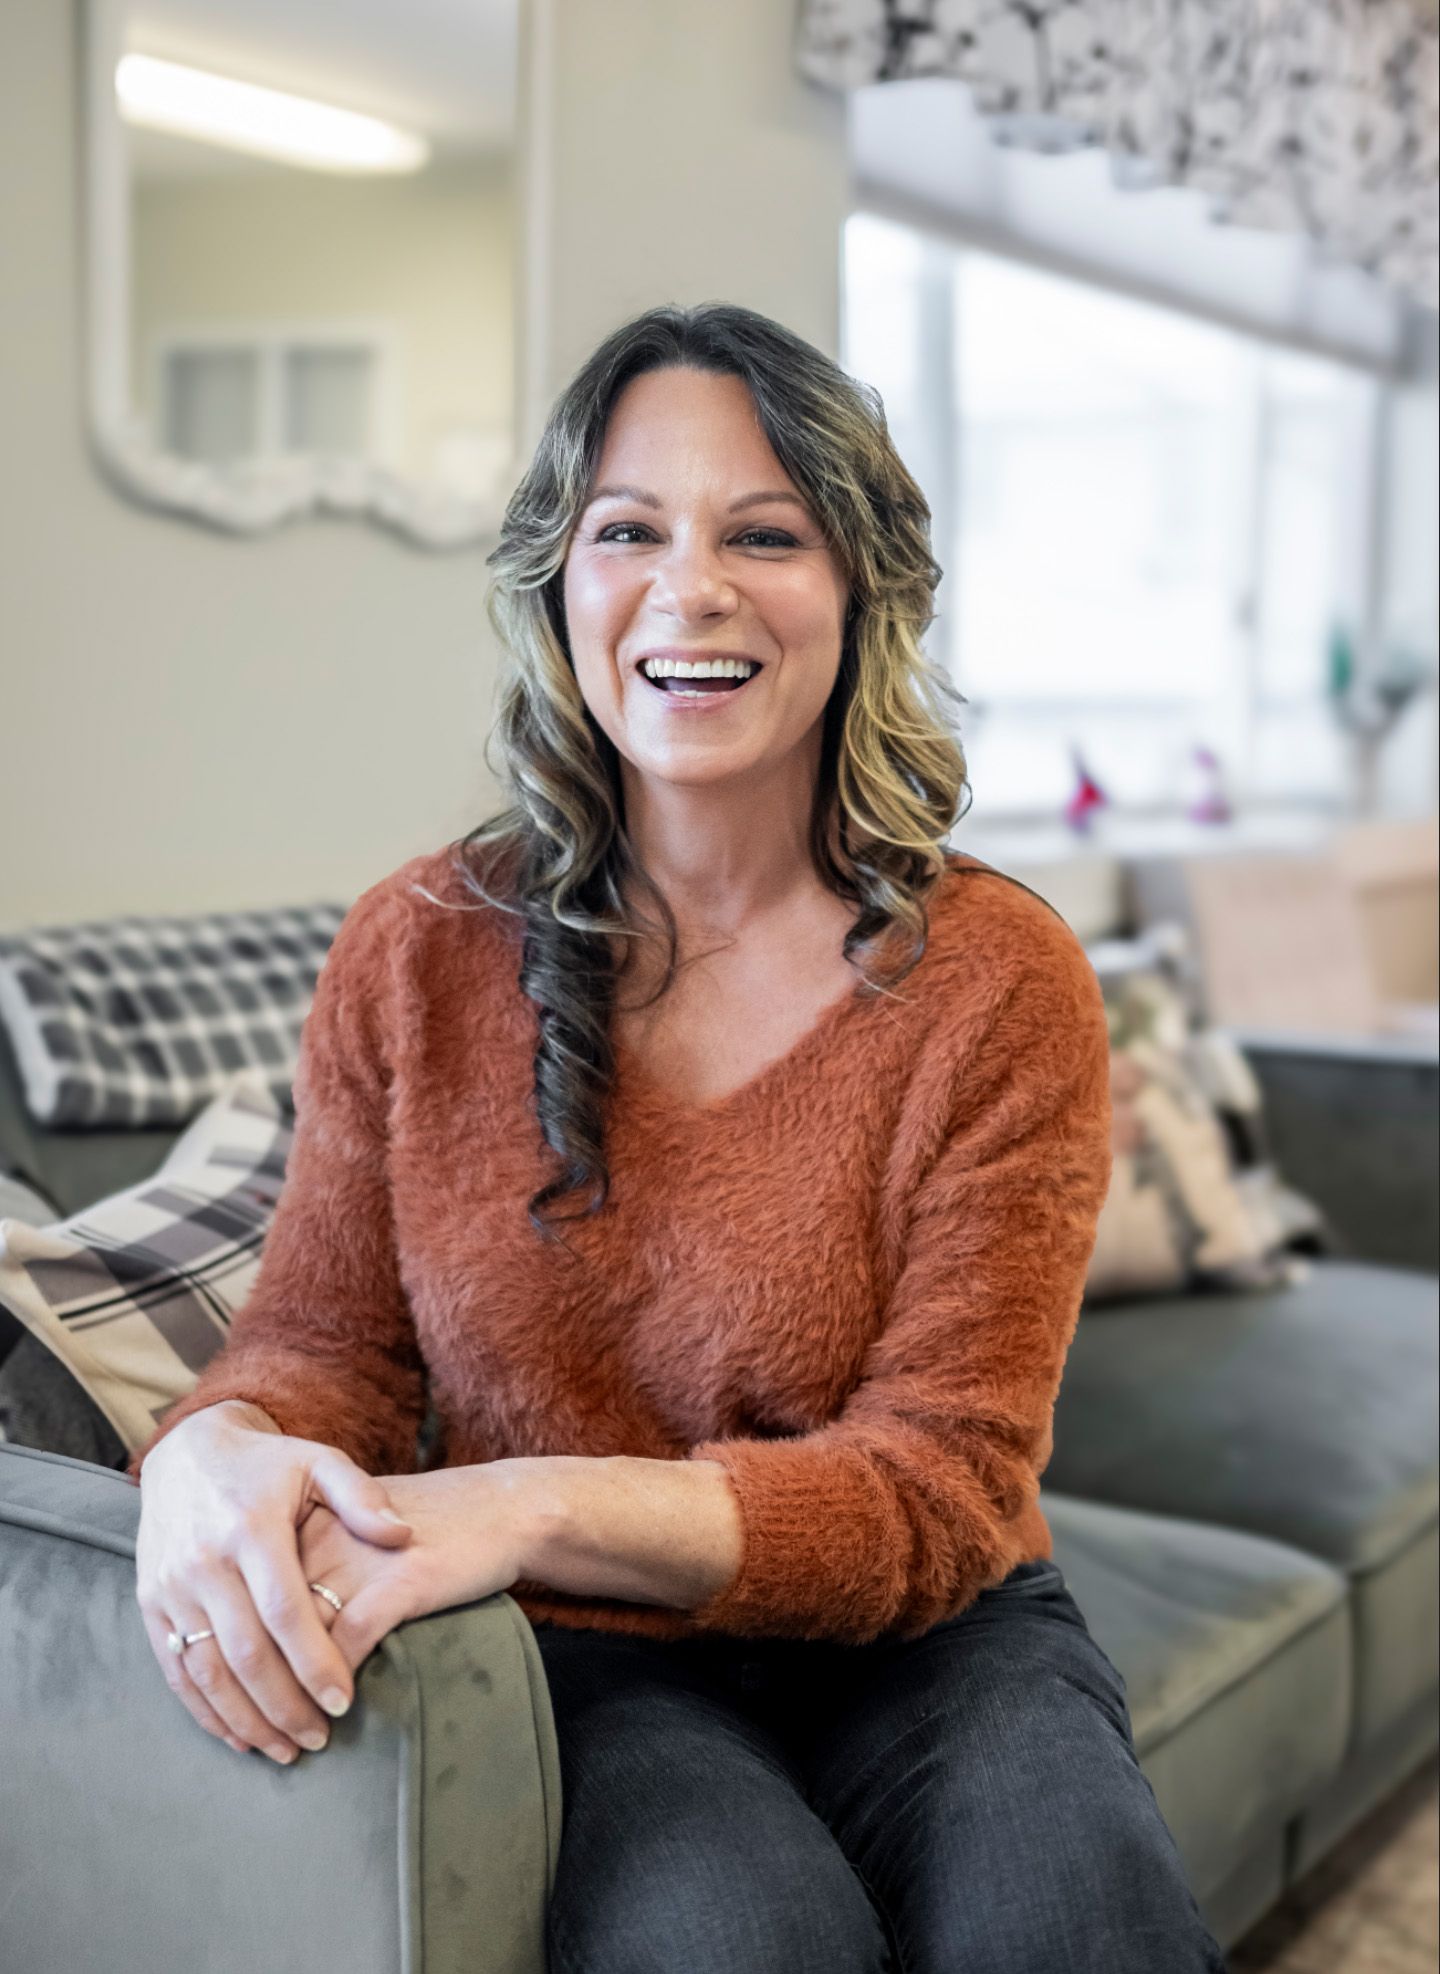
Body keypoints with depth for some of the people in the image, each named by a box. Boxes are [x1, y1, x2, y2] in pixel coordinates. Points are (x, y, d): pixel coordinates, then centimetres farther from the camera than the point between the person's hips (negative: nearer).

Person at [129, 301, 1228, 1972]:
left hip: (916, 1643, 0)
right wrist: (216, 1448, -25)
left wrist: (538, 1506, -27)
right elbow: (324, 1341, 1)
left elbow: (939, 1489, -12)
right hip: (577, 1662, 1)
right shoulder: (417, 953, -1)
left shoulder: (998, 979, -8)